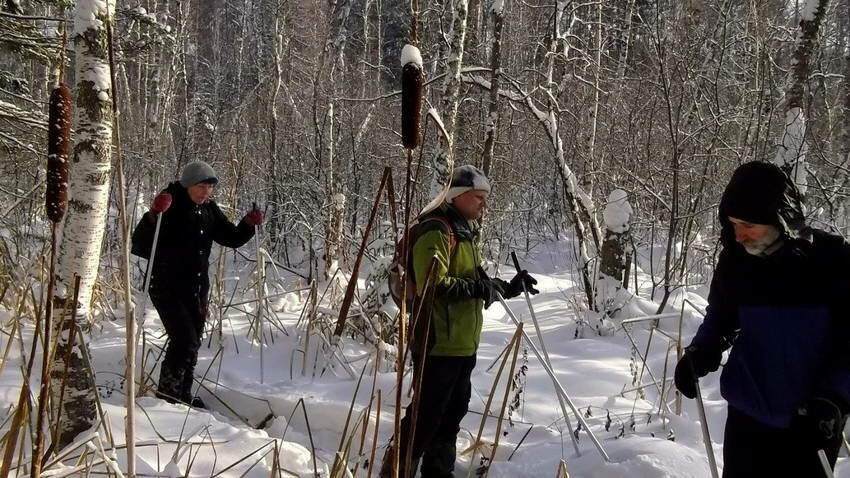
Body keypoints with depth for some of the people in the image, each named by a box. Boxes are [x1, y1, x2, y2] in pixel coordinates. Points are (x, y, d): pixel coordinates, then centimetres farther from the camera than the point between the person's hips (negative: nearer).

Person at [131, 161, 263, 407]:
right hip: (168, 287, -7)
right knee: (185, 341, -13)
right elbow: (139, 246, -21)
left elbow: (232, 239, 15)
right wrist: (153, 217, -39)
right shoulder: (170, 206, -15)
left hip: (197, 289, 7)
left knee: (193, 343, 14)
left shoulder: (208, 210, 5)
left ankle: (183, 394, 30)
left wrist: (248, 225, -5)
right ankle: (166, 394, 4)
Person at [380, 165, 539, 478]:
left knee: (452, 412, 18)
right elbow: (433, 285, -24)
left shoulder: (467, 232, 18)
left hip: (464, 343, 10)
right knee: (426, 415, -6)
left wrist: (509, 287, 13)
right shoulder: (436, 230, -14)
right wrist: (476, 287, -21)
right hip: (438, 342, -10)